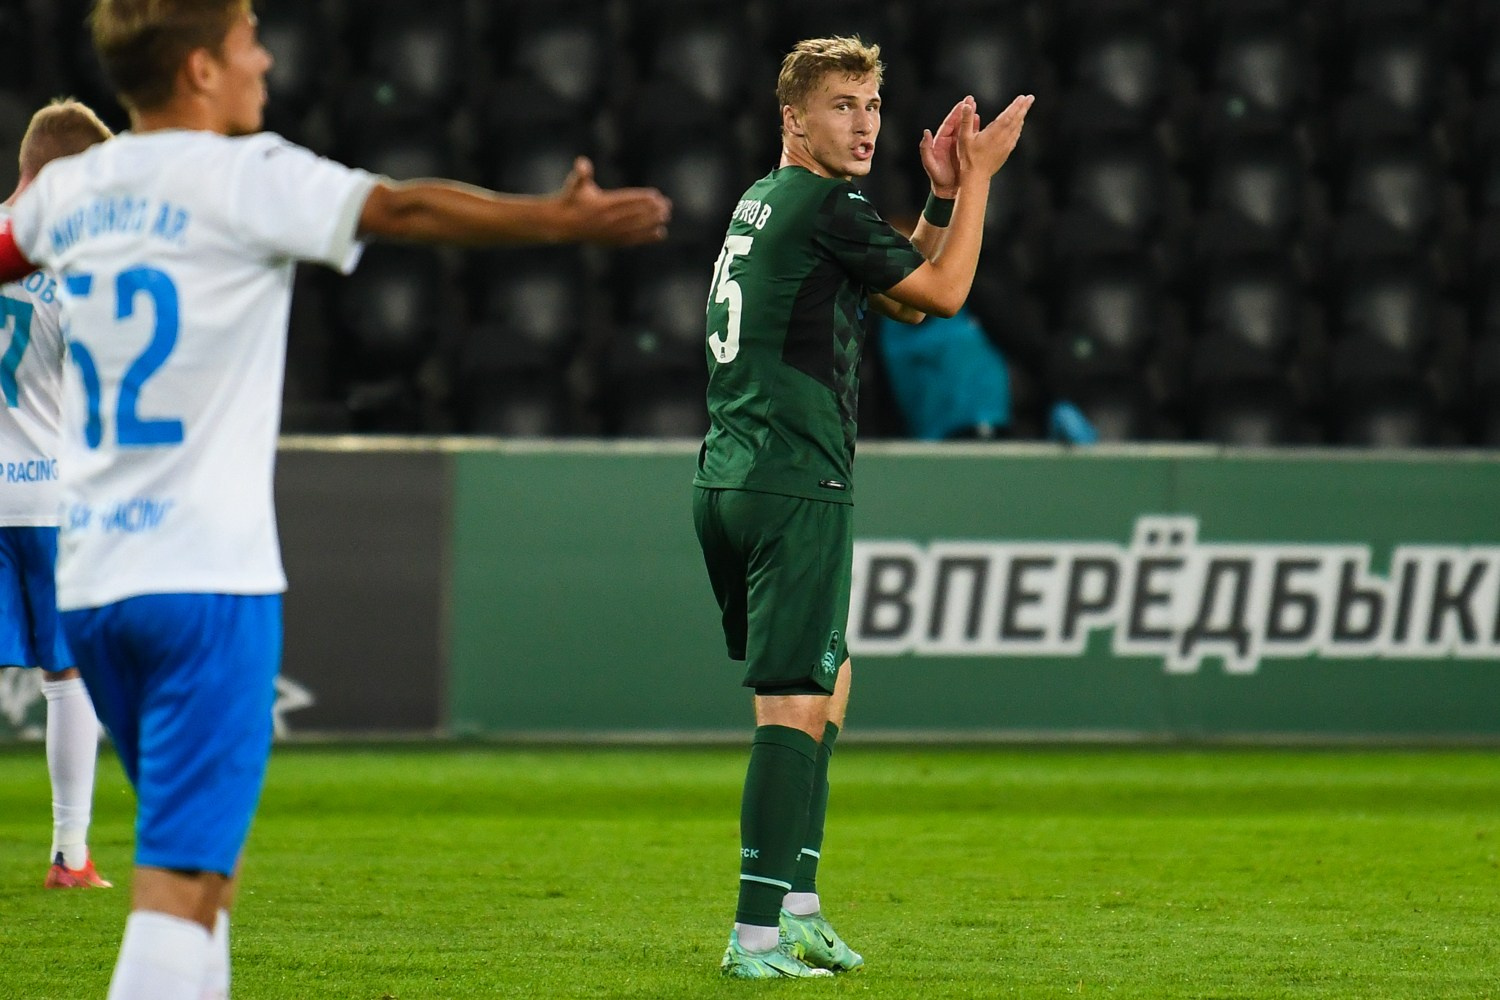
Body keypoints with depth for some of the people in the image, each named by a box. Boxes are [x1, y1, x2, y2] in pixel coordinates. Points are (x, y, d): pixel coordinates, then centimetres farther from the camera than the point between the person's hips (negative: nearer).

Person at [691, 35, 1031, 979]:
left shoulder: (764, 202, 19)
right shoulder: (824, 206, -10)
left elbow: (903, 297, 24)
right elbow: (942, 295, -4)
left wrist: (942, 192, 16)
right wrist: (976, 179, 3)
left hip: (726, 482, 10)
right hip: (795, 486, -10)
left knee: (829, 680, 20)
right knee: (796, 707, -9)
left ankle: (796, 907, 20)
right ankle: (757, 936, -13)